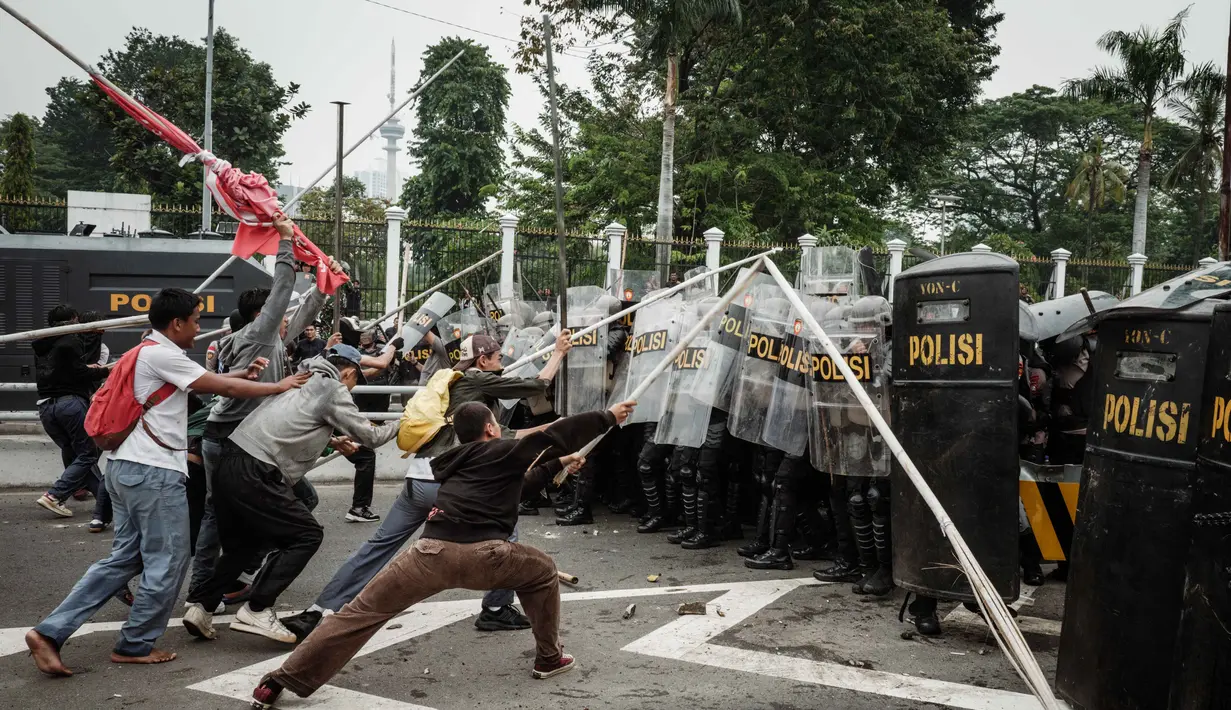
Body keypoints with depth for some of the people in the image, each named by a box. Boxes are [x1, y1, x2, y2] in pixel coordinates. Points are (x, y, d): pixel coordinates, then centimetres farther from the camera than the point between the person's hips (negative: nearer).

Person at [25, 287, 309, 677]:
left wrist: (242, 373, 10)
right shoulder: (162, 355, -13)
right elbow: (225, 388, -11)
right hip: (154, 472, -10)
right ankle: (135, 646, 13)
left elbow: (208, 382, 19)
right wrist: (279, 386, -3)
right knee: (167, 561, 2)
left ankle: (49, 632, 9)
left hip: (127, 468, 10)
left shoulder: (150, 354, 19)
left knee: (123, 559, 14)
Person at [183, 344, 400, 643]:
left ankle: (201, 607, 19)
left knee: (242, 543, 24)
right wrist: (399, 424, 17)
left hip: (229, 463, 9)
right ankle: (257, 610, -2)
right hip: (255, 474, -9)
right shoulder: (333, 389, -1)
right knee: (307, 534, 1)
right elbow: (370, 437, 0)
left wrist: (331, 440, 30)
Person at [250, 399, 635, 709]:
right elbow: (559, 433, 14)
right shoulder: (506, 451, 16)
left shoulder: (458, 462, 32)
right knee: (544, 572, 26)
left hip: (432, 552, 4)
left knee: (361, 612, 9)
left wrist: (558, 465, 52)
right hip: (483, 555, -4)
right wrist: (608, 417, 26)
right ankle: (549, 658, 31)